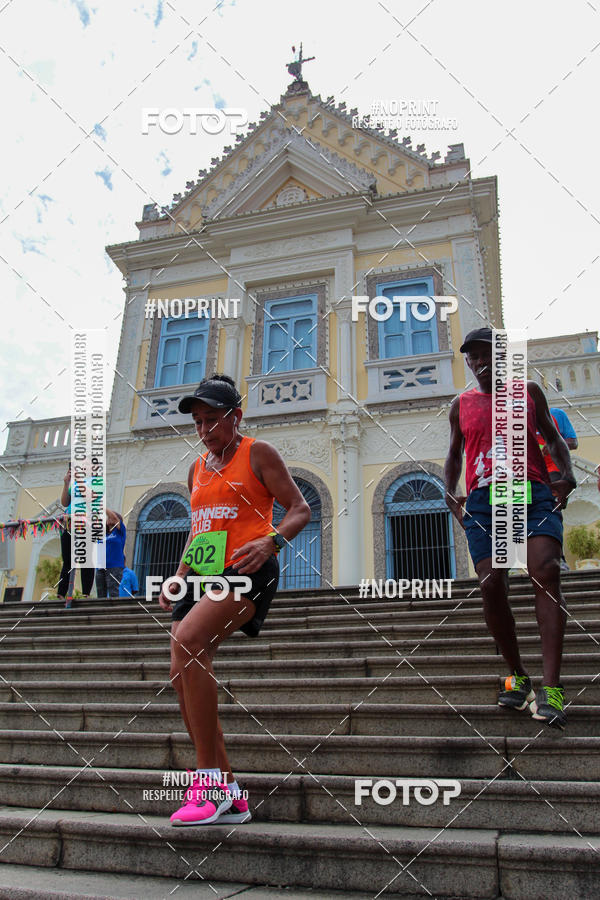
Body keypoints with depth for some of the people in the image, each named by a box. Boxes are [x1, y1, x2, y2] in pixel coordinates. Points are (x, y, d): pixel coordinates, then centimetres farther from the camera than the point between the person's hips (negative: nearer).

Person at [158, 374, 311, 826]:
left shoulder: (258, 453, 3)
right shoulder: (198, 469, 22)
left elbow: (300, 509, -2)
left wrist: (270, 541, -21)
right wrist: (178, 576, 14)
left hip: (245, 571, -7)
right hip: (203, 574, 8)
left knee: (188, 642, -30)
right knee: (184, 678, -1)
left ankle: (209, 778, -19)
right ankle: (229, 797, 10)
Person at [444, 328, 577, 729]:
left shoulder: (529, 391, 18)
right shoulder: (462, 404, 19)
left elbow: (553, 438, 20)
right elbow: (455, 455, 25)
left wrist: (567, 471, 1)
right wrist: (450, 492, 7)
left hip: (532, 491, -1)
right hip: (483, 498, 2)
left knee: (546, 570, -22)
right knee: (492, 583, -12)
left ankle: (551, 688, -24)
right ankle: (518, 676, 7)